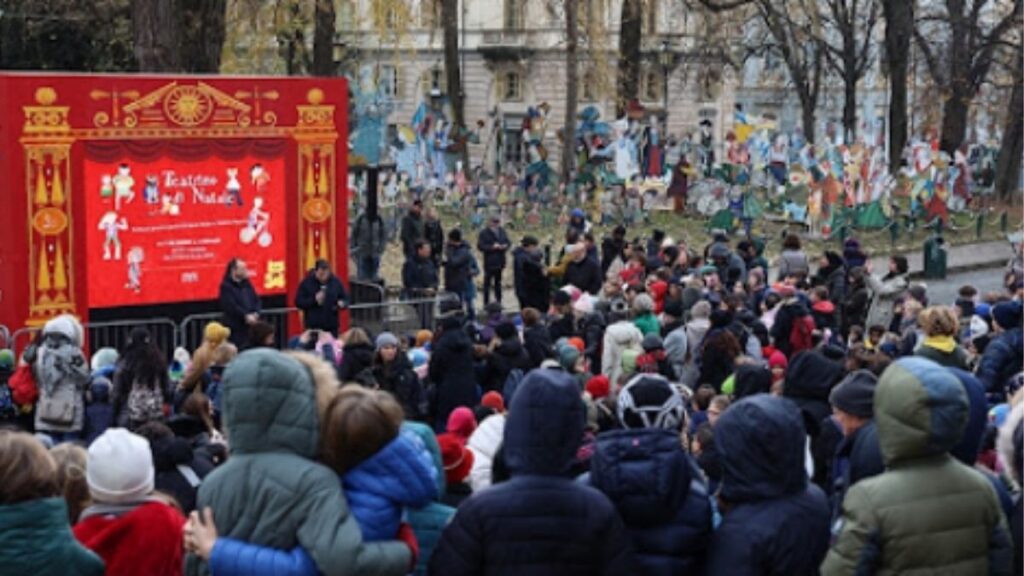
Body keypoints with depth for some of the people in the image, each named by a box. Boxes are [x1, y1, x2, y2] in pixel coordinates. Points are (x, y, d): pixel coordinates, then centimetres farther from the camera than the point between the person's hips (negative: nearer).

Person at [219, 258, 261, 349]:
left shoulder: (246, 284, 14)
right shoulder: (226, 286, -7)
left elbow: (256, 300, 13)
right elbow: (231, 307, -17)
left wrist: (255, 314, -6)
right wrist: (246, 316, -18)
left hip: (250, 325, 7)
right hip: (235, 328, -7)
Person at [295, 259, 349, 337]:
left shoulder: (335, 282, 4)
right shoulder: (306, 283, -4)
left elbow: (345, 298, 12)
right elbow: (298, 302, -5)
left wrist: (342, 303, -11)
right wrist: (314, 300, -18)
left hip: (332, 325, 3)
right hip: (313, 327, -3)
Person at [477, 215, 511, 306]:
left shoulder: (502, 231, 8)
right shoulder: (484, 233, -10)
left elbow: (507, 242, 14)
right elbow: (480, 246, -14)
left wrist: (505, 246, -8)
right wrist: (492, 247, -21)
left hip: (500, 262, 6)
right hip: (489, 263, -6)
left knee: (498, 282, 15)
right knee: (487, 282, 0)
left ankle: (498, 301, 25)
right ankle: (486, 303, 7)